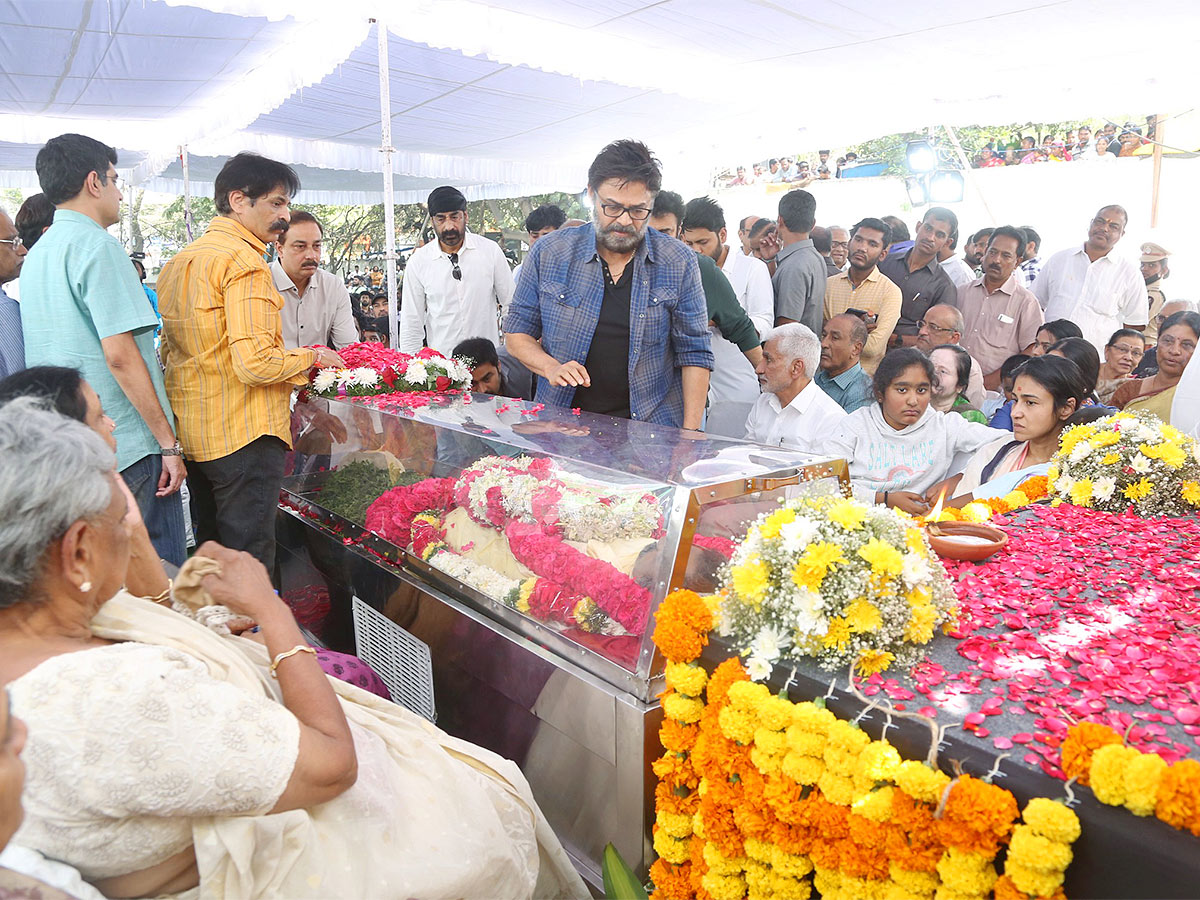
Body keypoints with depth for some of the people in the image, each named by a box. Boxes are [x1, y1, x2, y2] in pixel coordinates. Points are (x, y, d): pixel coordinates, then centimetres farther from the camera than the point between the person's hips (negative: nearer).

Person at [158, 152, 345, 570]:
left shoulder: (180, 261, 16)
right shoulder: (244, 261, -15)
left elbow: (171, 350, 20)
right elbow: (255, 363, -23)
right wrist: (312, 357, -7)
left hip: (193, 433, 10)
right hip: (244, 435, -9)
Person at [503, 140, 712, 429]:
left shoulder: (679, 263, 2)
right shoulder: (548, 253, 3)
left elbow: (693, 353, 4)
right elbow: (517, 332, 11)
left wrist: (690, 434, -5)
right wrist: (551, 367, -10)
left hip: (652, 427, -1)